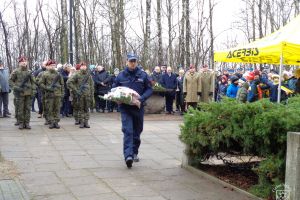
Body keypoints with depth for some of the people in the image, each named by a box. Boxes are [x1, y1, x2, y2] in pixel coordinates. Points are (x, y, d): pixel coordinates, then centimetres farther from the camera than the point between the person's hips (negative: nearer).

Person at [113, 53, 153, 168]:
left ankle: (134, 153, 30)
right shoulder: (121, 75, 3)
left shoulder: (143, 75, 2)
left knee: (137, 132, 13)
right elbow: (114, 89, 11)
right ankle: (128, 155, -21)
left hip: (138, 107, 2)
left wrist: (142, 98, -14)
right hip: (125, 108, -2)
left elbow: (149, 89, 4)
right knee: (128, 131, -14)